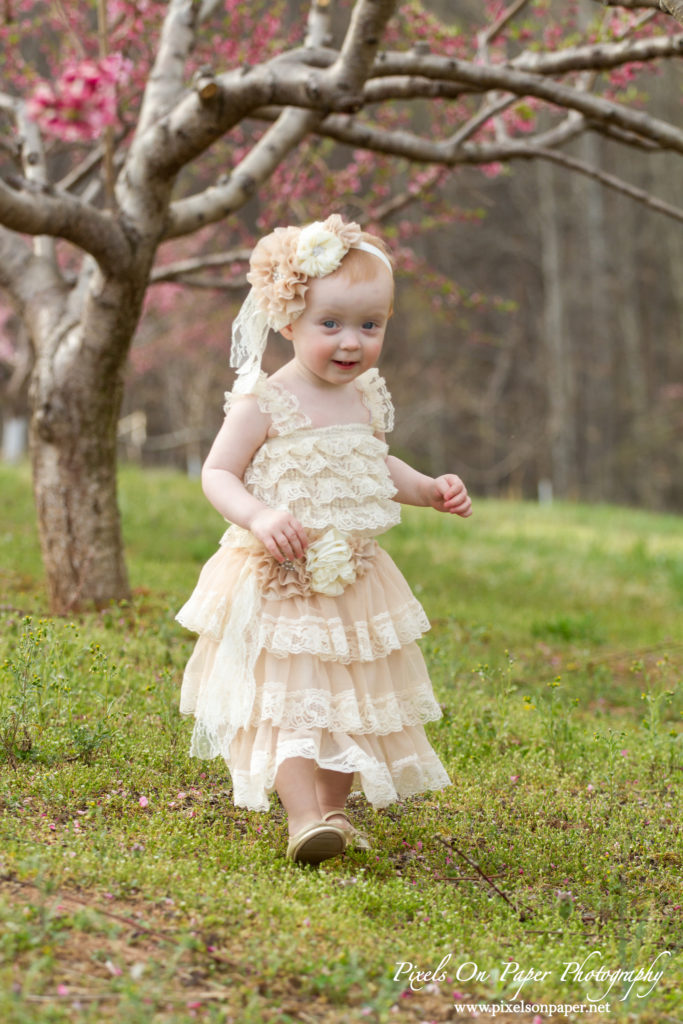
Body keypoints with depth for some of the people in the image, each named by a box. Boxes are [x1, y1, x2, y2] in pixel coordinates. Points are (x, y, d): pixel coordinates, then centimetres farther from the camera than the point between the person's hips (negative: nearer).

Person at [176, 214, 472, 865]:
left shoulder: (366, 398, 6)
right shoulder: (264, 403, -14)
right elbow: (217, 474, -11)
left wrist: (431, 489, 9)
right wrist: (258, 517, -29)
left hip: (352, 580, 6)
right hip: (279, 584, -6)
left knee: (352, 698, 13)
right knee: (289, 698, -11)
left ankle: (334, 808, 27)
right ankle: (303, 816, -8)